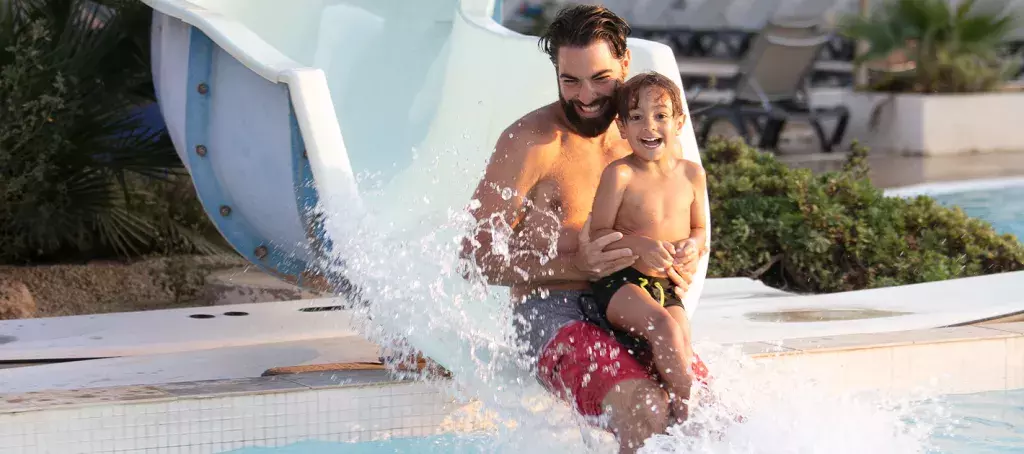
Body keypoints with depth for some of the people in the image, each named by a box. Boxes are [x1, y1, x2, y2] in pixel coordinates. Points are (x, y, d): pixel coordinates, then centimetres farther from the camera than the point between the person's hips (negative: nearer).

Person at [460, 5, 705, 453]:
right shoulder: (530, 141, -7)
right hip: (550, 315, -6)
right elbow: (477, 256, -9)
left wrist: (681, 269, -1)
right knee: (645, 408, -32)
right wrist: (576, 267, -21)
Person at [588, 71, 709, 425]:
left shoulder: (691, 174, 9)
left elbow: (699, 227, 20)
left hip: (668, 288, 5)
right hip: (620, 283, -5)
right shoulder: (620, 174, -6)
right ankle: (689, 413, -26)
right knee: (664, 328, -30)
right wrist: (640, 245, -23)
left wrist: (693, 244, -4)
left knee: (683, 351, -19)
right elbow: (598, 234, -6)